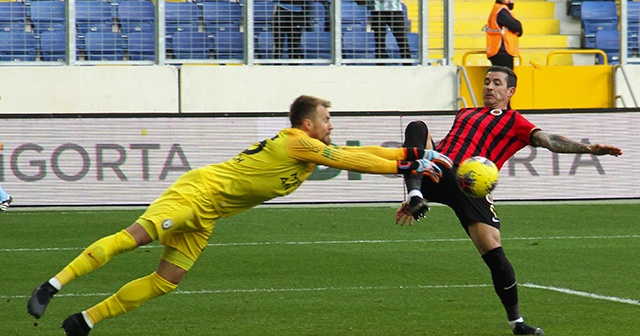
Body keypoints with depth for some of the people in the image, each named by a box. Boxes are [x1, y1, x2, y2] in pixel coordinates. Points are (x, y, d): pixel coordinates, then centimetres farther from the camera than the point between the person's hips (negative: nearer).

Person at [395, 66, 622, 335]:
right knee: (417, 128, -20)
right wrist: (416, 196, 29)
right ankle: (416, 197, -39)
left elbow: (548, 140, 1)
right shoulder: (465, 114, 31)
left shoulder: (514, 122, 15)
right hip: (434, 172, 3)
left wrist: (588, 148, -17)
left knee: (493, 250, -14)